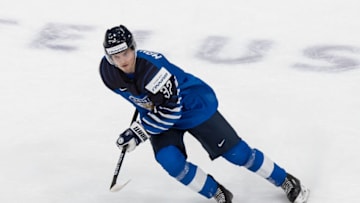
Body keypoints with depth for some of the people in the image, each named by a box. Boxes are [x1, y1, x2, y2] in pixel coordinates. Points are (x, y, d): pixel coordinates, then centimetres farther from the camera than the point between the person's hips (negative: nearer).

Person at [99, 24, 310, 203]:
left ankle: (287, 182, 16)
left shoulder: (152, 68, -37)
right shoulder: (107, 71, -16)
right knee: (170, 161, -17)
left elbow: (169, 110, -31)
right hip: (157, 113, 6)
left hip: (194, 106, -6)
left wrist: (139, 132, -28)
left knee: (236, 153, -3)